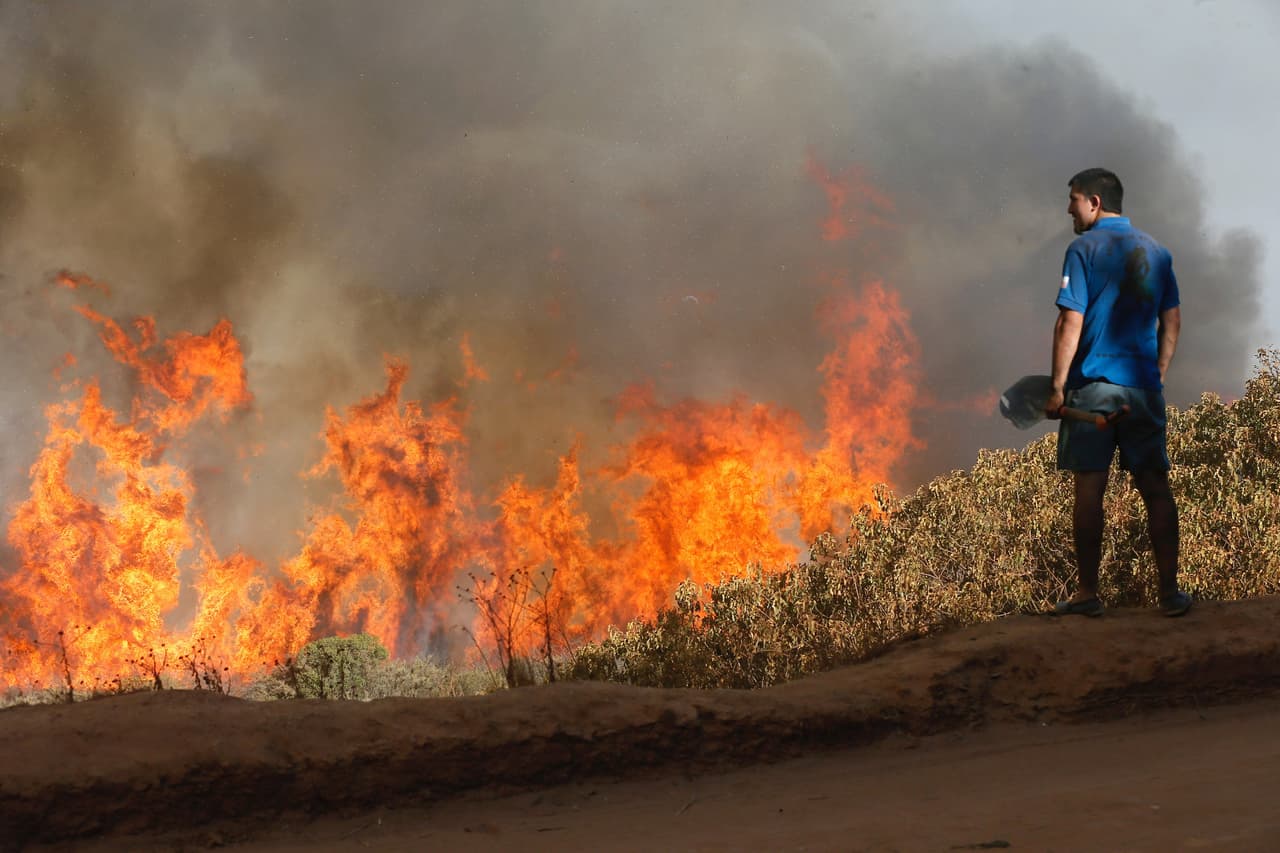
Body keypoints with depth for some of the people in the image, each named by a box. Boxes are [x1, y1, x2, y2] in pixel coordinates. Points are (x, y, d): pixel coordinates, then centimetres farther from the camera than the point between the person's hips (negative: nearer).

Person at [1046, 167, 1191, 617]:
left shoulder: (1084, 249, -5)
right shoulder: (1156, 251, 12)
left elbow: (1070, 323, -11)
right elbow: (1172, 322, 13)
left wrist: (1057, 387, -8)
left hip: (1094, 384, -4)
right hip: (1144, 387, 4)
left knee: (1089, 489, 1)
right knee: (1156, 488, 5)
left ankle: (1088, 593, 3)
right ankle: (1170, 592, 3)